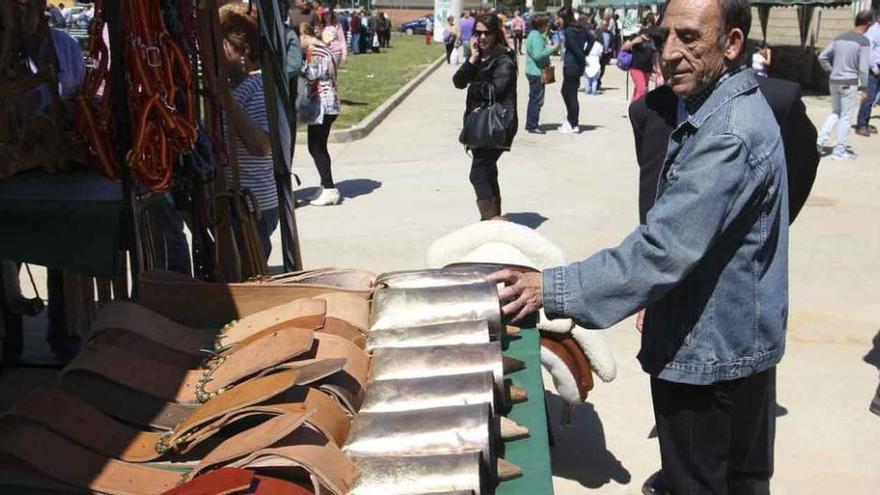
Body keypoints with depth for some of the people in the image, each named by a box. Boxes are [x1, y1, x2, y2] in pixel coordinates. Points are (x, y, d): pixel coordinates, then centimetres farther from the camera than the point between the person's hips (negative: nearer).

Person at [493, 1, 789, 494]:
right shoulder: (735, 107, 7)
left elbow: (663, 250, -33)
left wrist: (552, 288, -30)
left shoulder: (728, 135, -29)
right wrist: (660, 301, 20)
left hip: (709, 351, -10)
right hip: (743, 340, 10)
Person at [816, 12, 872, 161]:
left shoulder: (839, 38, 8)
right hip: (849, 83, -6)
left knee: (835, 113, 20)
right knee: (846, 117, 3)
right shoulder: (863, 41, -10)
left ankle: (820, 140, 6)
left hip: (834, 81, 6)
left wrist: (831, 72, 14)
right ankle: (839, 151, 7)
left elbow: (822, 57, 8)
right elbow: (863, 68, -13)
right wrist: (864, 88, -6)